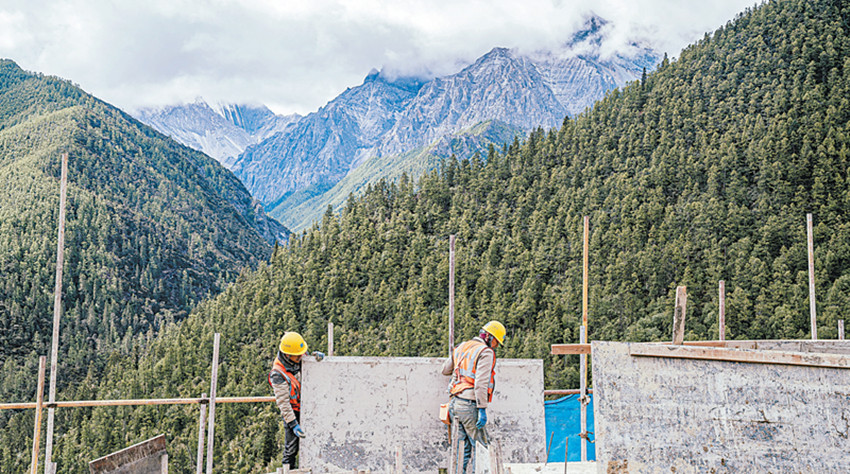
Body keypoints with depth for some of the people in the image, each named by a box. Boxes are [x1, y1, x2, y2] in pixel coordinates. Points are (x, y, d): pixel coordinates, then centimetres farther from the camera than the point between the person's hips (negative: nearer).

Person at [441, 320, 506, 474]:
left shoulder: (461, 347, 15)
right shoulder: (486, 353, -9)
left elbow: (445, 370, 27)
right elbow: (481, 383, -18)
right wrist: (482, 410, -18)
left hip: (455, 402, 8)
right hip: (470, 405, -8)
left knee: (466, 445, 14)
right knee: (481, 445, -1)